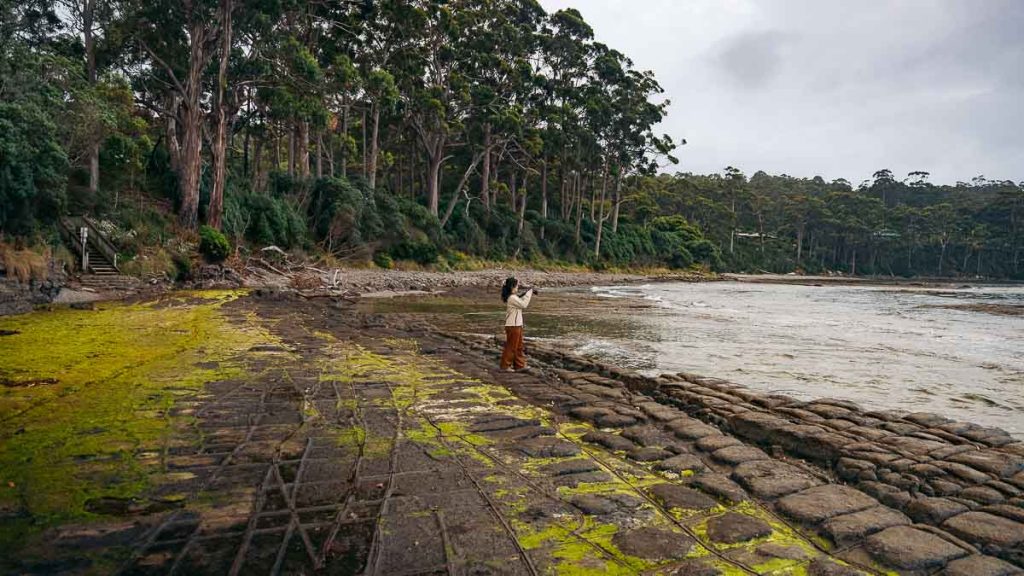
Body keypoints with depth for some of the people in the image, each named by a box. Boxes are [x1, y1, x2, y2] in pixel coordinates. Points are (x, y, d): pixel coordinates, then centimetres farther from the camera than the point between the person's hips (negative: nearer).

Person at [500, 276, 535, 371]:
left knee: (519, 346, 17)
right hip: (513, 326, -10)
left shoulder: (513, 297, 10)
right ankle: (505, 366, 11)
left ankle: (519, 364, 26)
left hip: (517, 325, 10)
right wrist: (529, 293, -12)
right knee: (511, 346, 1)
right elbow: (523, 305, -20)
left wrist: (529, 293, 8)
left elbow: (521, 301, 19)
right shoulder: (512, 298, -21)